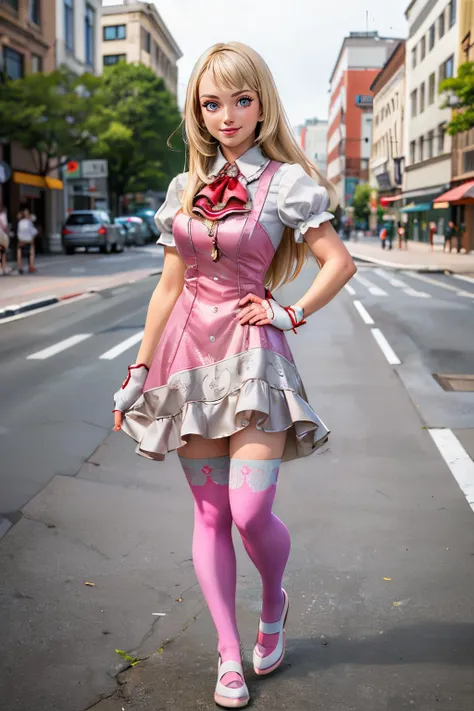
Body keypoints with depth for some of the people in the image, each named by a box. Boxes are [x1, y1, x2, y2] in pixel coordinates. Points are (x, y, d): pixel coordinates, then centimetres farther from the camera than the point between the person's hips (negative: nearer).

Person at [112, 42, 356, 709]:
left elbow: (340, 262, -1)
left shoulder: (286, 181, -1)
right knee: (210, 511, 6)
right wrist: (140, 368, 10)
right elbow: (170, 286, 12)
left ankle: (274, 603, 25)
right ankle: (229, 655, 19)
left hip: (253, 353, -4)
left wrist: (291, 313, -5)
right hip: (190, 352, 4)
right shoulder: (186, 186, 12)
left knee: (251, 511, -10)